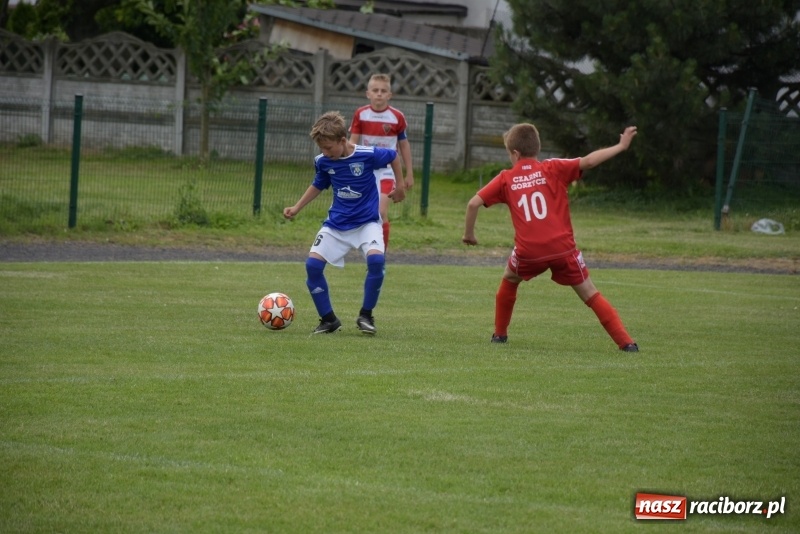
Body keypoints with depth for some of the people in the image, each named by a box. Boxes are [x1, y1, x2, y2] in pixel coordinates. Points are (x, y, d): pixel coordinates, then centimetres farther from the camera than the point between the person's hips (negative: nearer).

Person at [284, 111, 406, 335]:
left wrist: (400, 185, 9)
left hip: (367, 221, -4)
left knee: (376, 259, -29)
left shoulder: (368, 155, -18)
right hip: (336, 223, 4)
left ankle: (366, 316, -9)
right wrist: (296, 208, 9)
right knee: (313, 263, -14)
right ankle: (328, 319, 3)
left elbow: (393, 156, 2)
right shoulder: (322, 162, -6)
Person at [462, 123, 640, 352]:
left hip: (528, 252, 1)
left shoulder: (506, 179, 9)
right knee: (591, 295, 7)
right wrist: (621, 146, 2)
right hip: (562, 247, -1)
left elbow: (474, 203, 4)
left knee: (509, 280, 33)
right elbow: (587, 162, -6)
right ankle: (625, 341, -3)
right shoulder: (552, 169, 5)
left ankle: (500, 333, 34)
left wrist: (468, 233, 19)